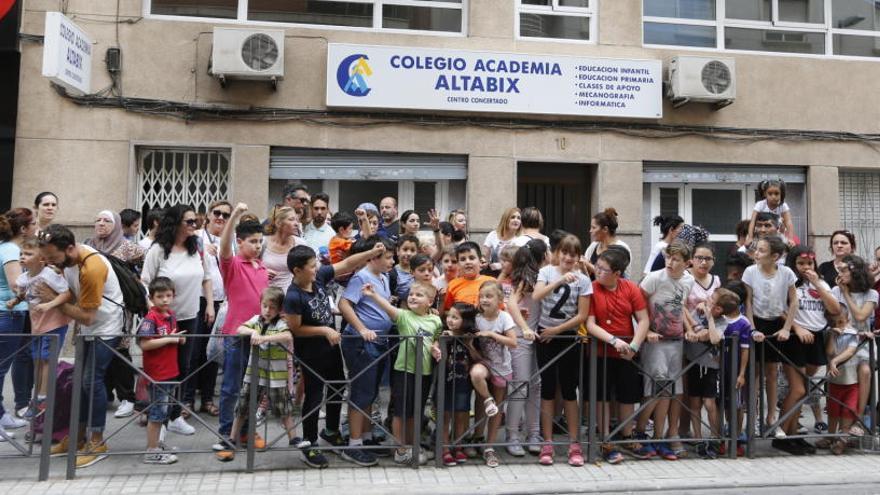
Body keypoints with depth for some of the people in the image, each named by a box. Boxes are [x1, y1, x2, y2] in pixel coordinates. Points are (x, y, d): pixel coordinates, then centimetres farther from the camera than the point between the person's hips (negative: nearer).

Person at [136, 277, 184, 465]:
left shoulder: (171, 316, 10)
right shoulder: (150, 319, -15)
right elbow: (144, 344, -25)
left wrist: (179, 338, 3)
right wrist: (169, 339, -21)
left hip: (170, 371, 8)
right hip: (157, 374, -8)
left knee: (162, 412, 17)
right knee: (157, 413, 0)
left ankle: (155, 447, 29)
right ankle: (152, 452, 11)